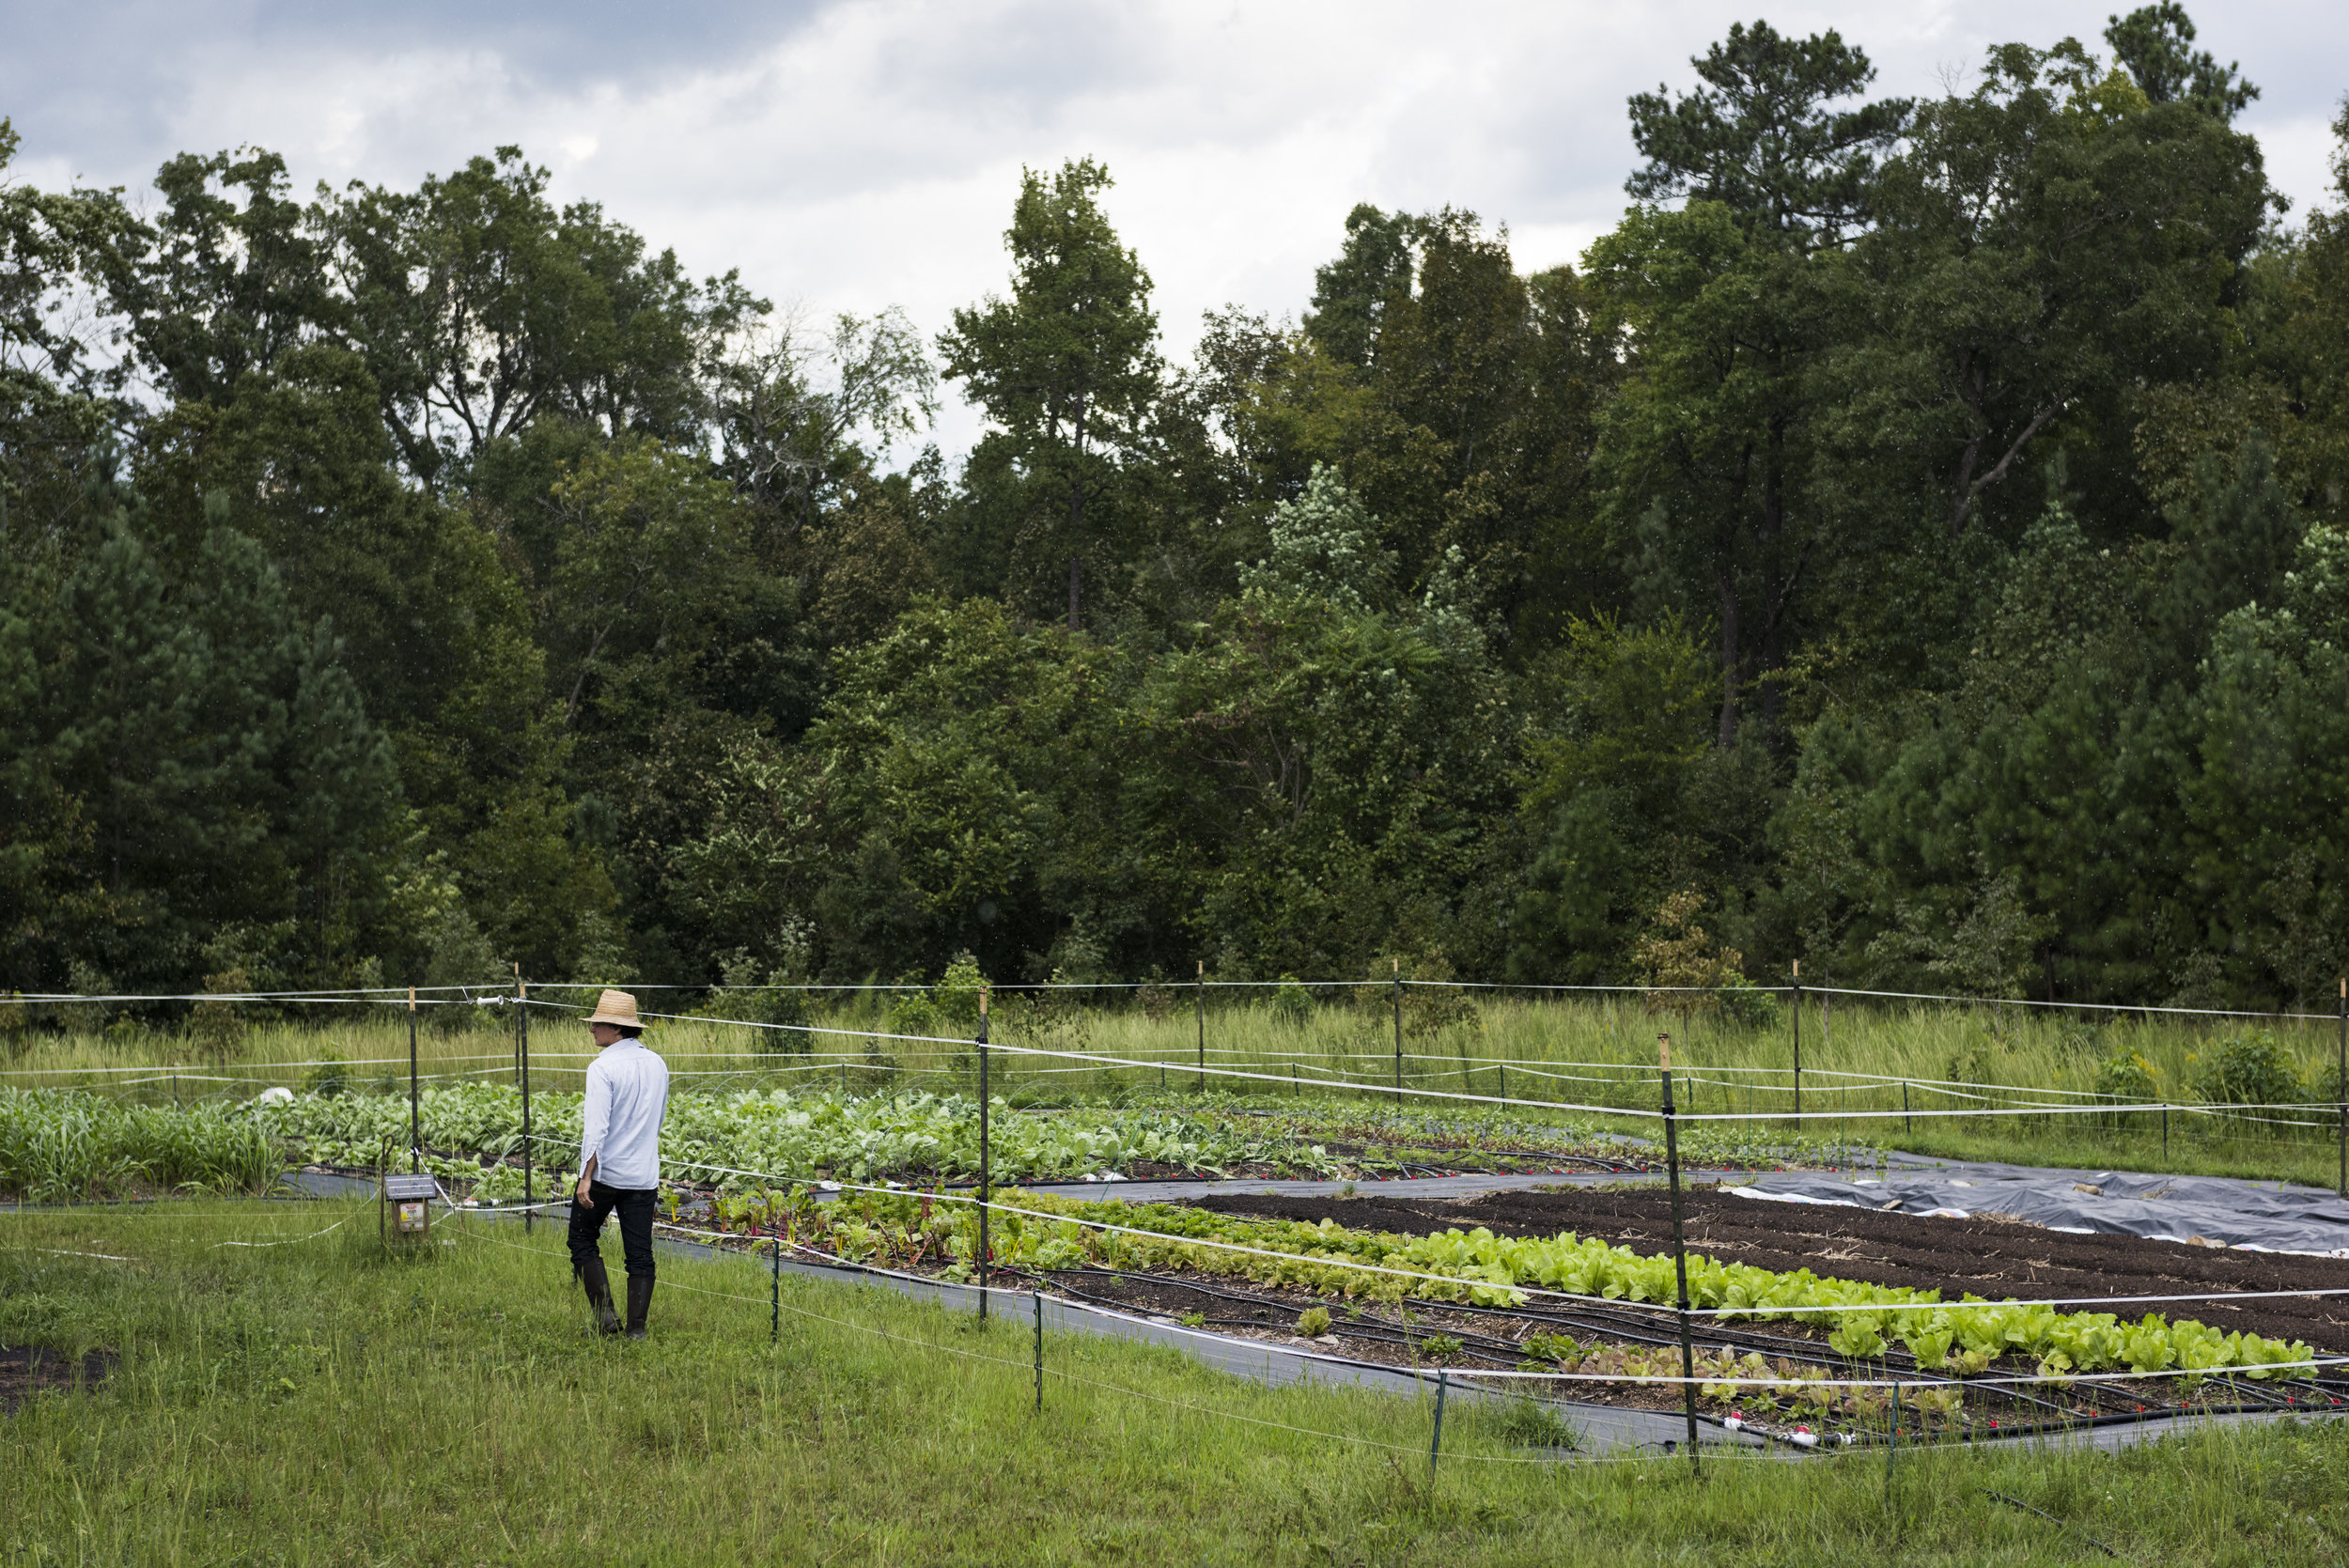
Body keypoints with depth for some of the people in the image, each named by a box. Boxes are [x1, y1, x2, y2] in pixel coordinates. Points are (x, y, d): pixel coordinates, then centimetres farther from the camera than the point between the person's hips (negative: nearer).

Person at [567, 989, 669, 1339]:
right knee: (639, 1251, 6)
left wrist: (586, 1178, -19)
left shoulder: (603, 1067, -14)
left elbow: (597, 1128, -20)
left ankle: (605, 1313, 1)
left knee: (583, 1240, 11)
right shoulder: (657, 1064, 6)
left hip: (605, 1171, -5)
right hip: (645, 1173, 5)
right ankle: (637, 1327, 5)